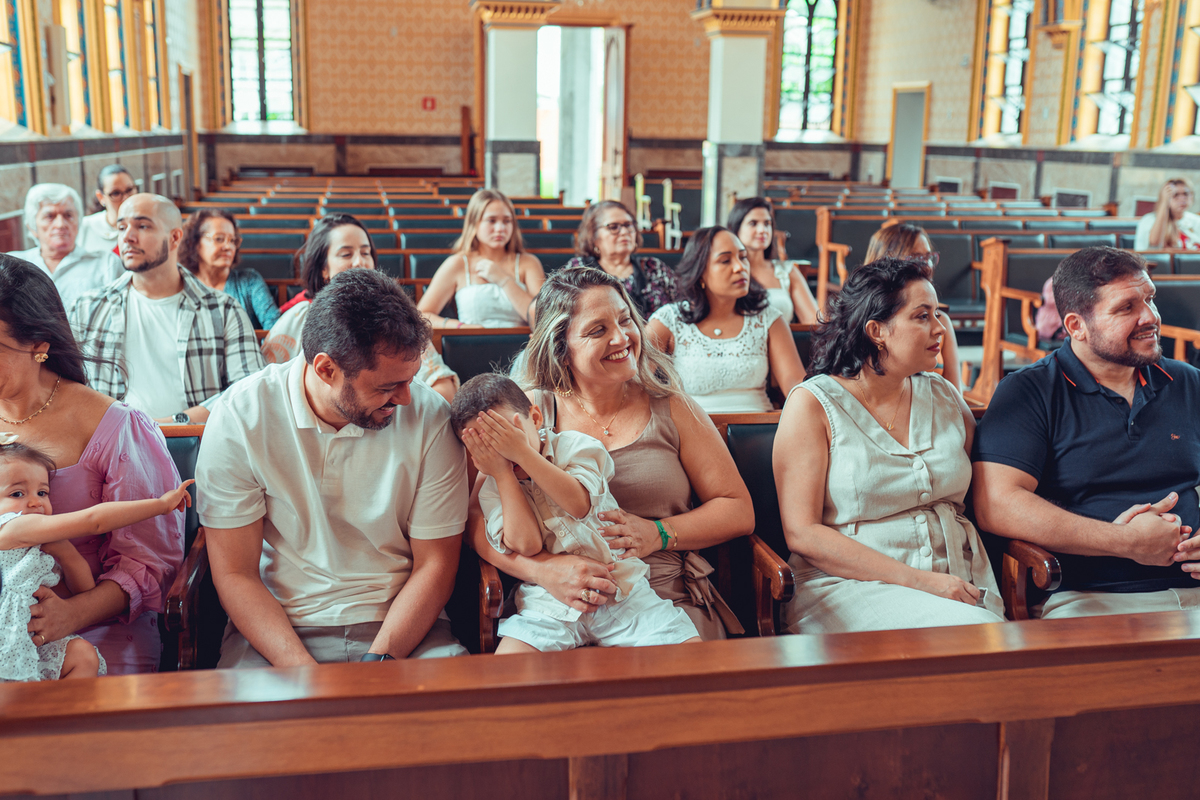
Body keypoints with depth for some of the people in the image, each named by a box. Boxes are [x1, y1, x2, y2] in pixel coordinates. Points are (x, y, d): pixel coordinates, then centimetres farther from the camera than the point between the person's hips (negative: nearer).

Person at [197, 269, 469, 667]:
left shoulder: (430, 417, -8)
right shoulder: (238, 417, -10)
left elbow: (434, 565, -2)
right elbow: (235, 574, -7)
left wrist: (376, 665, -17)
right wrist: (305, 675, -20)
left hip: (399, 626, 1)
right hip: (277, 626, -1)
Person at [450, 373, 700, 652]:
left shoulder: (572, 445, 4)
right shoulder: (494, 488, 7)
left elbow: (578, 503, -14)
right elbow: (526, 545, -10)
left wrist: (522, 452, -13)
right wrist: (503, 473, -8)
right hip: (548, 604, 1)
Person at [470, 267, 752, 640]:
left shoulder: (671, 409, 10)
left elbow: (739, 511, 10)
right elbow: (477, 517, -2)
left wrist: (658, 534, -8)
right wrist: (544, 569, -21)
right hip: (555, 607, 0)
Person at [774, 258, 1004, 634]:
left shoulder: (944, 397, 14)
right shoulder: (813, 403, -3)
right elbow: (802, 534, -10)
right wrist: (919, 580, -16)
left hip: (959, 584, 5)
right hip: (849, 587, -5)